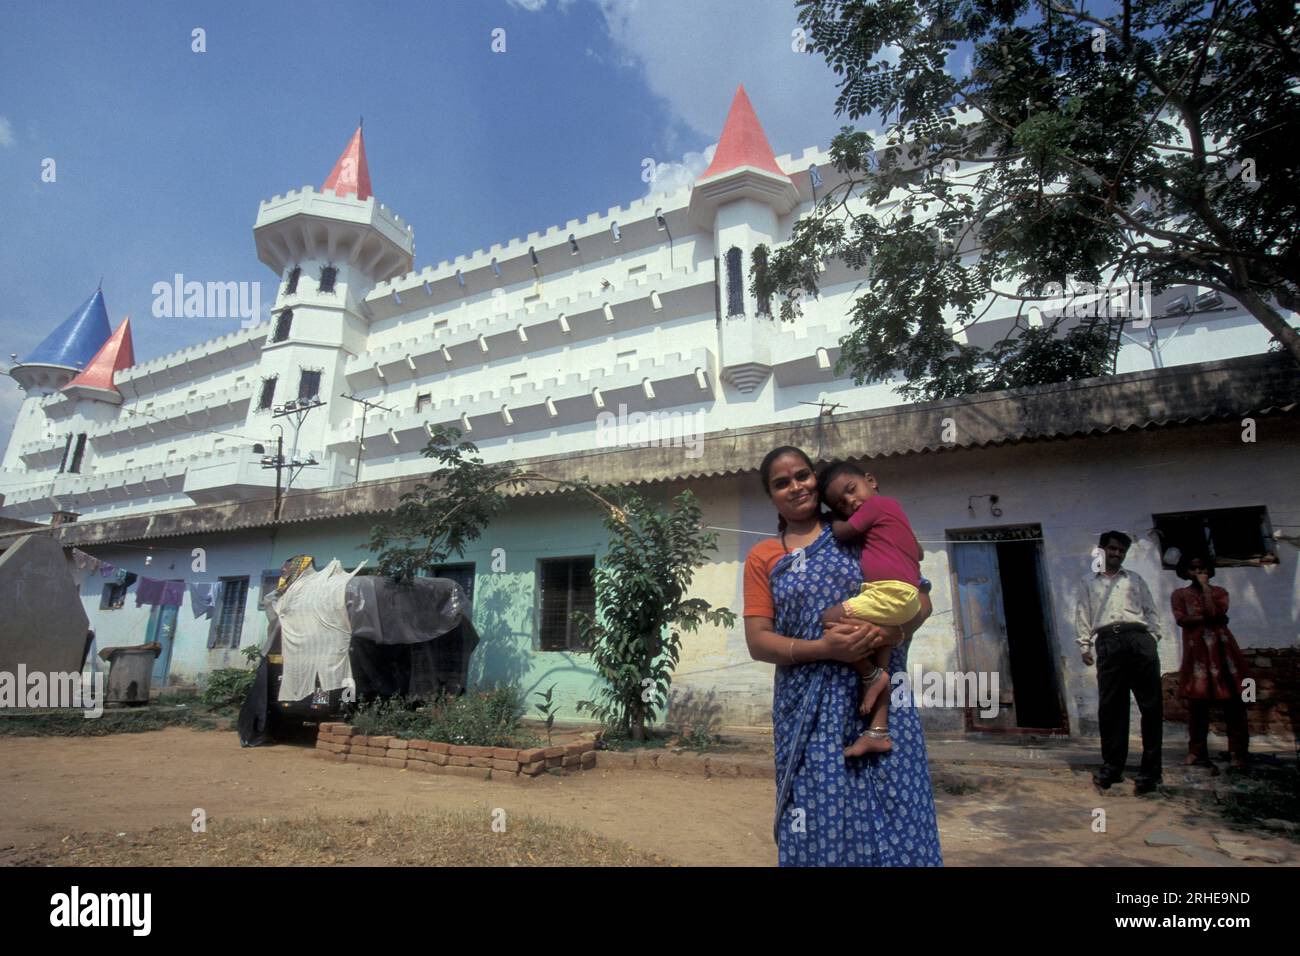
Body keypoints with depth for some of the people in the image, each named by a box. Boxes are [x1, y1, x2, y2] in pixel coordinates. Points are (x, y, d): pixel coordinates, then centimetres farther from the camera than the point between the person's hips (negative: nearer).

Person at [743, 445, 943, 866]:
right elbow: (758, 641, -1)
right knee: (821, 819, 2)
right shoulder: (762, 557, 5)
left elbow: (920, 598, 5)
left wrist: (888, 631, -16)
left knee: (891, 810, 0)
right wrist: (823, 648, -16)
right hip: (809, 706, 0)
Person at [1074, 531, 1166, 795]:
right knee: (1109, 706, -2)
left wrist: (1153, 638, 0)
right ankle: (1112, 766, 5)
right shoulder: (1089, 583, 20)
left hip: (1139, 639, 0)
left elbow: (1150, 611, 15)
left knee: (1151, 704, -5)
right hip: (1107, 642, 0)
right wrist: (1084, 646, 4)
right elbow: (1082, 616, 13)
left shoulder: (1135, 579, 21)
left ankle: (1150, 770, 0)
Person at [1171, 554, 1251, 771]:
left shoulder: (1219, 592, 12)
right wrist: (1210, 617, -8)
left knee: (1233, 700, -4)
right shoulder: (1179, 594, 12)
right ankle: (1196, 751, 4)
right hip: (1196, 651, -1)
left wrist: (1205, 586, -2)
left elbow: (1212, 612, -8)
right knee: (1196, 701, -1)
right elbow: (1181, 619, -3)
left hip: (1221, 648, 1)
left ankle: (1237, 753, 0)